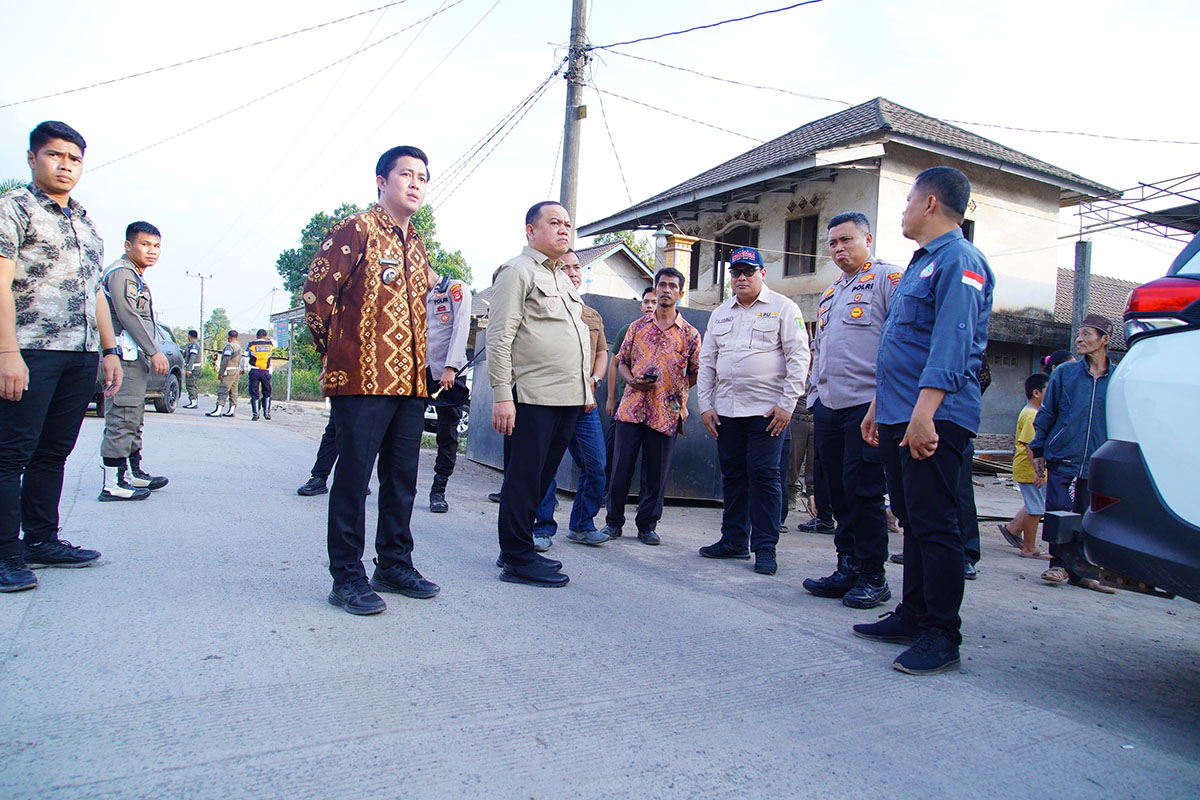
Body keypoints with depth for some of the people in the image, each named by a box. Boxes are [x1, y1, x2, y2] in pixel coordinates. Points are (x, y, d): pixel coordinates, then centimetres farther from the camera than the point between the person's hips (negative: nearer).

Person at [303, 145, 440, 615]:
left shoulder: (416, 243, 19)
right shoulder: (356, 230, -3)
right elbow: (315, 293, -7)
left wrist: (418, 364, 17)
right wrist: (335, 351, 1)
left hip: (410, 382, 7)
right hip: (363, 381, -7)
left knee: (402, 479, 12)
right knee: (353, 478, -1)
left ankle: (395, 565, 25)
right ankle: (347, 578, 8)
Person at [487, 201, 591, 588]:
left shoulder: (562, 278, 23)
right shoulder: (517, 270, -3)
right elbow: (499, 337, -11)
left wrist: (586, 386, 19)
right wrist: (501, 395, -17)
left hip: (567, 398, 8)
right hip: (532, 397, -8)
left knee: (541, 478, 13)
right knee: (523, 478, -3)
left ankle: (519, 549, 24)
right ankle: (517, 559, 7)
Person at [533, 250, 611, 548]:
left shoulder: (593, 316, 19)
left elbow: (602, 353, 22)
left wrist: (593, 381, 3)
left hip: (585, 404, 6)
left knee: (596, 466, 6)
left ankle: (582, 526, 21)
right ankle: (543, 529, 12)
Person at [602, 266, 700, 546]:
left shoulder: (690, 333, 7)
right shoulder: (637, 327, 12)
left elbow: (695, 373, 10)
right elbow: (621, 362, 14)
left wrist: (680, 393, 1)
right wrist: (632, 381, -3)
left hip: (666, 413, -1)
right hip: (631, 408, 1)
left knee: (656, 474, 4)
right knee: (620, 468, 2)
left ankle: (647, 526, 18)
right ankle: (613, 521, 17)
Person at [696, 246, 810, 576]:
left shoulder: (782, 308, 1)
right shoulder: (720, 314, 16)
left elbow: (798, 357, -4)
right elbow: (707, 361, 16)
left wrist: (787, 404, -11)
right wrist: (705, 405, 9)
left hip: (766, 410, -5)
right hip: (726, 410, 5)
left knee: (764, 476, -4)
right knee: (733, 476, 9)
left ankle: (765, 548, 4)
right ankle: (734, 540, 20)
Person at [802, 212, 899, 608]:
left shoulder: (887, 278, -3)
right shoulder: (830, 293, 22)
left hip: (867, 405, -8)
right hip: (829, 408, 8)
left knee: (863, 492, -5)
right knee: (839, 493, 10)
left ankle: (872, 577, 8)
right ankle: (847, 569, 20)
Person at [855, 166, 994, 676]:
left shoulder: (958, 260, -9)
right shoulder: (922, 263, 23)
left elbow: (952, 342, -22)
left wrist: (924, 409, -29)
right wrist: (879, 405, 25)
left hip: (936, 418, -10)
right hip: (900, 418, 10)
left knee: (934, 526, -6)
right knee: (913, 522, 14)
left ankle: (942, 636, 2)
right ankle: (913, 616, 23)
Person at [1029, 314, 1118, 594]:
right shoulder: (1064, 373, 2)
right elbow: (1046, 413, 6)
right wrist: (1038, 451, 4)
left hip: (1096, 463, 1)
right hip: (1062, 456, -1)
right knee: (1058, 510, -6)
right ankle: (1059, 564, 10)